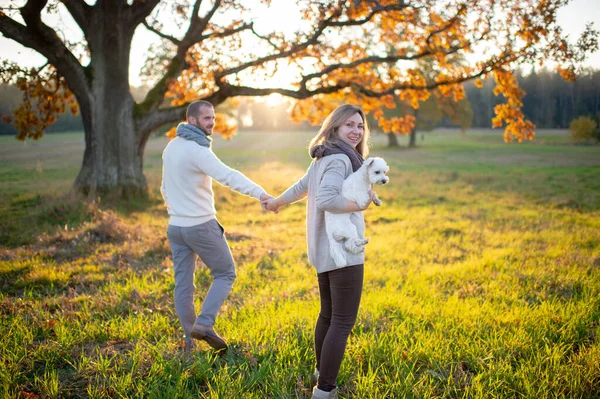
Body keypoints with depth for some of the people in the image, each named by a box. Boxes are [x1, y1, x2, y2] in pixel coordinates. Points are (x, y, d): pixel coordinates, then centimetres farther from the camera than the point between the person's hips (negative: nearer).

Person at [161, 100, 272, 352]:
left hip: (175, 226, 8)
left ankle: (190, 341, 18)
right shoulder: (197, 150, -18)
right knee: (225, 274, 8)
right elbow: (228, 175, -35)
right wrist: (260, 193, -47)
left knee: (183, 285, 11)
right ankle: (204, 323, -6)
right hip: (202, 226, -8)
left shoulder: (172, 146, 9)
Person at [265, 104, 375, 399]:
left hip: (323, 250, 10)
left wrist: (276, 202, 44)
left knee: (328, 314, 22)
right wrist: (360, 204, -18)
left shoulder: (323, 159, 13)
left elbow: (302, 186, 28)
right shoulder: (340, 159, -16)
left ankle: (322, 371, 39)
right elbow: (326, 200, -31)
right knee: (343, 322, -4)